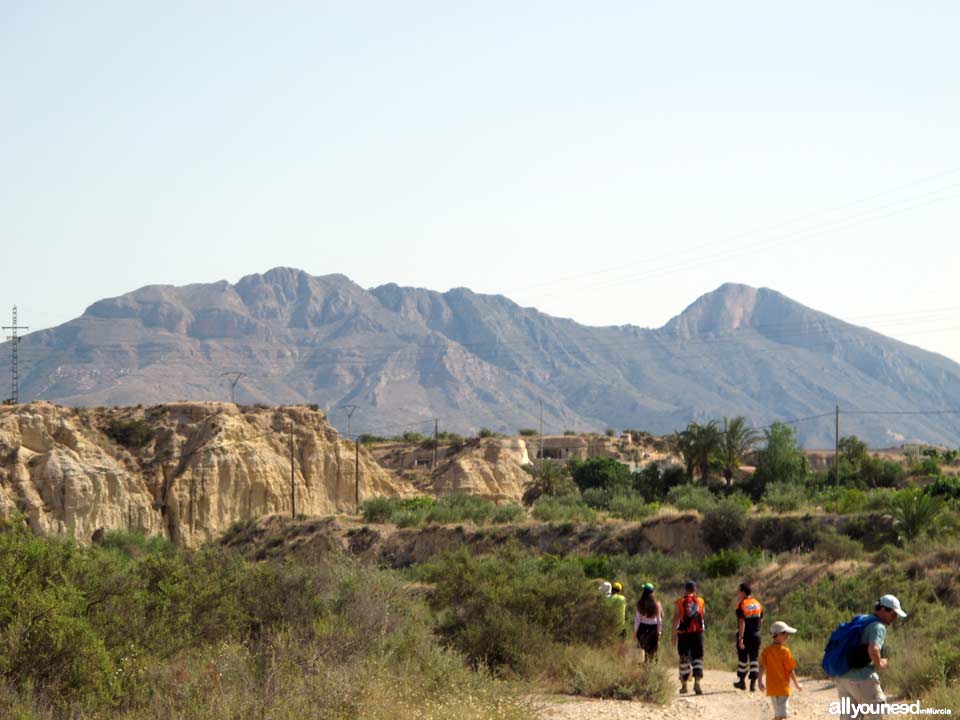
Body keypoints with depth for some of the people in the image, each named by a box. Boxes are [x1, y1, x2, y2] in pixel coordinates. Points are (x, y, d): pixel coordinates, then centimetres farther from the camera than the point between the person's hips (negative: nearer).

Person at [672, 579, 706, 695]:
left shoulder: (680, 602, -1)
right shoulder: (700, 602, 4)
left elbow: (676, 618, -4)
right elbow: (703, 616, 11)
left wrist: (674, 634, -2)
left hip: (684, 633, -1)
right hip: (698, 633, 1)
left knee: (684, 659, 8)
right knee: (698, 657, 3)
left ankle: (684, 685, 14)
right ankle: (697, 682, -16)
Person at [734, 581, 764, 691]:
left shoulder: (741, 605, -12)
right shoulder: (758, 603, 6)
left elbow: (741, 622, -18)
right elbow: (761, 621, 11)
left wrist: (740, 638, -19)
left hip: (744, 634, -4)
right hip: (756, 635, 4)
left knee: (743, 659, 9)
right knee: (754, 659, 5)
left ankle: (742, 681, 21)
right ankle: (753, 684, -1)